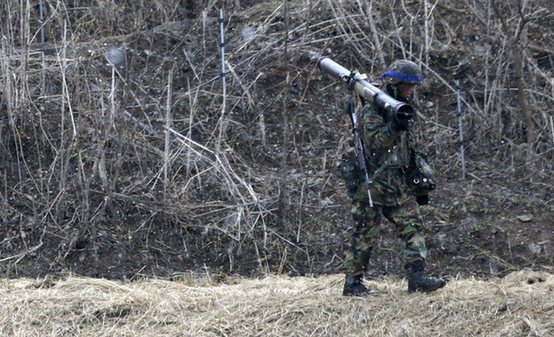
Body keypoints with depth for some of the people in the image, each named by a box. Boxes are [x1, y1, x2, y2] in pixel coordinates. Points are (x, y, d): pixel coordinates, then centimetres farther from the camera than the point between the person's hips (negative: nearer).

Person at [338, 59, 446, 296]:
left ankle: (417, 277, -8)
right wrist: (394, 126, -41)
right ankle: (352, 284, 5)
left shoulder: (403, 111, 15)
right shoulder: (371, 112, -11)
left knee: (413, 225, -4)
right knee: (365, 235, -3)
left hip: (398, 185, 7)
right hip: (371, 185, -7)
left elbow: (409, 150, 21)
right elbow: (375, 142, -25)